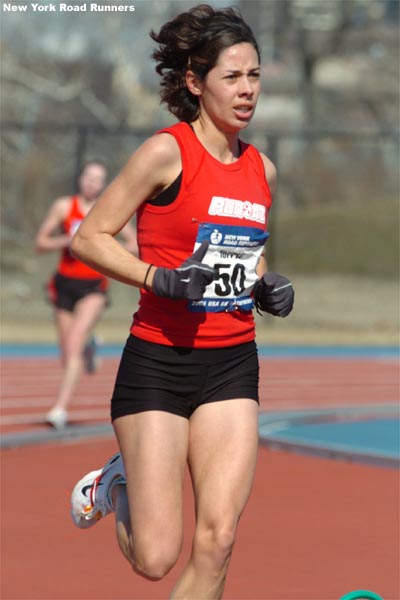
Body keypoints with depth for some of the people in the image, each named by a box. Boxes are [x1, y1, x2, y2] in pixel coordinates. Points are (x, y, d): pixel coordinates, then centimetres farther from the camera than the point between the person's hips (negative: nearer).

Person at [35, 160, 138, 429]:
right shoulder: (64, 206, 3)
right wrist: (68, 240, -13)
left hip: (93, 287, -2)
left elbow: (135, 245, 9)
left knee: (74, 343, -20)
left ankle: (61, 408, -23)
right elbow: (41, 243, 5)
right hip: (65, 283, 2)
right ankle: (89, 347, 48)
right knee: (68, 353, 9)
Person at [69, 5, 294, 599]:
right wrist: (159, 277, -21)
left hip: (232, 366, 5)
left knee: (217, 540, -7)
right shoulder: (167, 153, -10)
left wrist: (267, 285, 5)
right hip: (158, 364, -5)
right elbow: (89, 237, -8)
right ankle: (115, 484, 29)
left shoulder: (263, 170, 9)